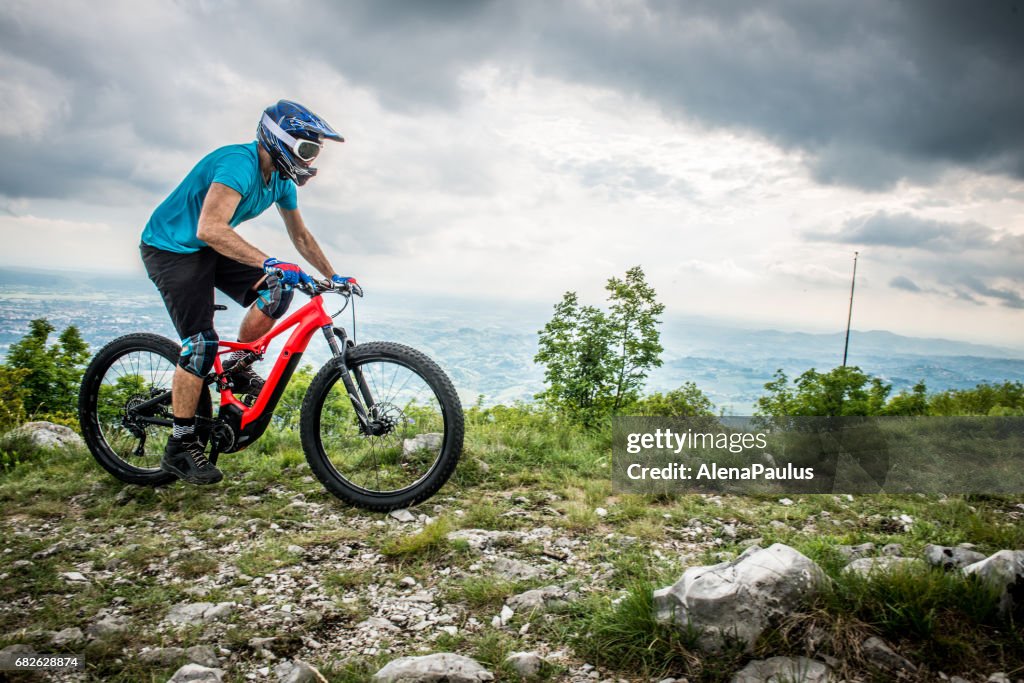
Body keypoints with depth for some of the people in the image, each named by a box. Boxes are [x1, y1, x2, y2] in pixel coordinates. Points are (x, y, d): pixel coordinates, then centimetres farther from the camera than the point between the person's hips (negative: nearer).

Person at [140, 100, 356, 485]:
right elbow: (210, 229, -43)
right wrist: (270, 263, -49)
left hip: (208, 250, 8)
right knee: (201, 343, -16)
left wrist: (332, 276, 10)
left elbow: (300, 235, 13)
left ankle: (236, 369, 7)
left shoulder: (280, 179, 0)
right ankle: (180, 448, -3)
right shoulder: (240, 164, -29)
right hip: (170, 248, -8)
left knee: (276, 291, -12)